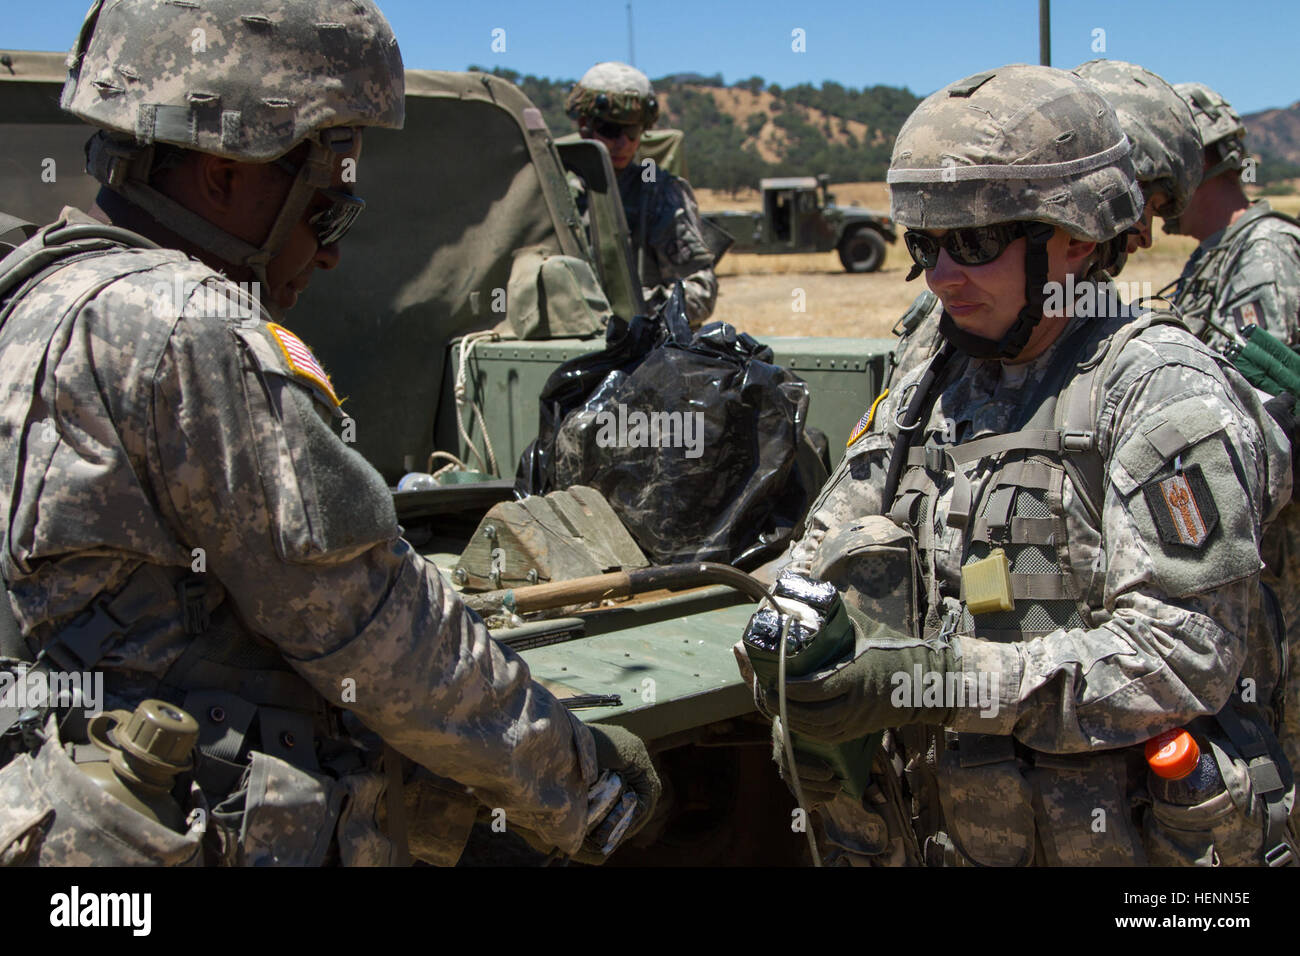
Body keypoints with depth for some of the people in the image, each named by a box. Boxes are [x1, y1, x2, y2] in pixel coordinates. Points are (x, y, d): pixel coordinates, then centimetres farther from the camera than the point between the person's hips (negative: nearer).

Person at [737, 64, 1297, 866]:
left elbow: (1184, 656, -22)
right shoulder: (929, 394, 6)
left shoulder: (1163, 394, -15)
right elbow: (821, 564, 10)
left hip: (1133, 841, -5)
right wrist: (789, 646, -13)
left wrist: (937, 678, -28)